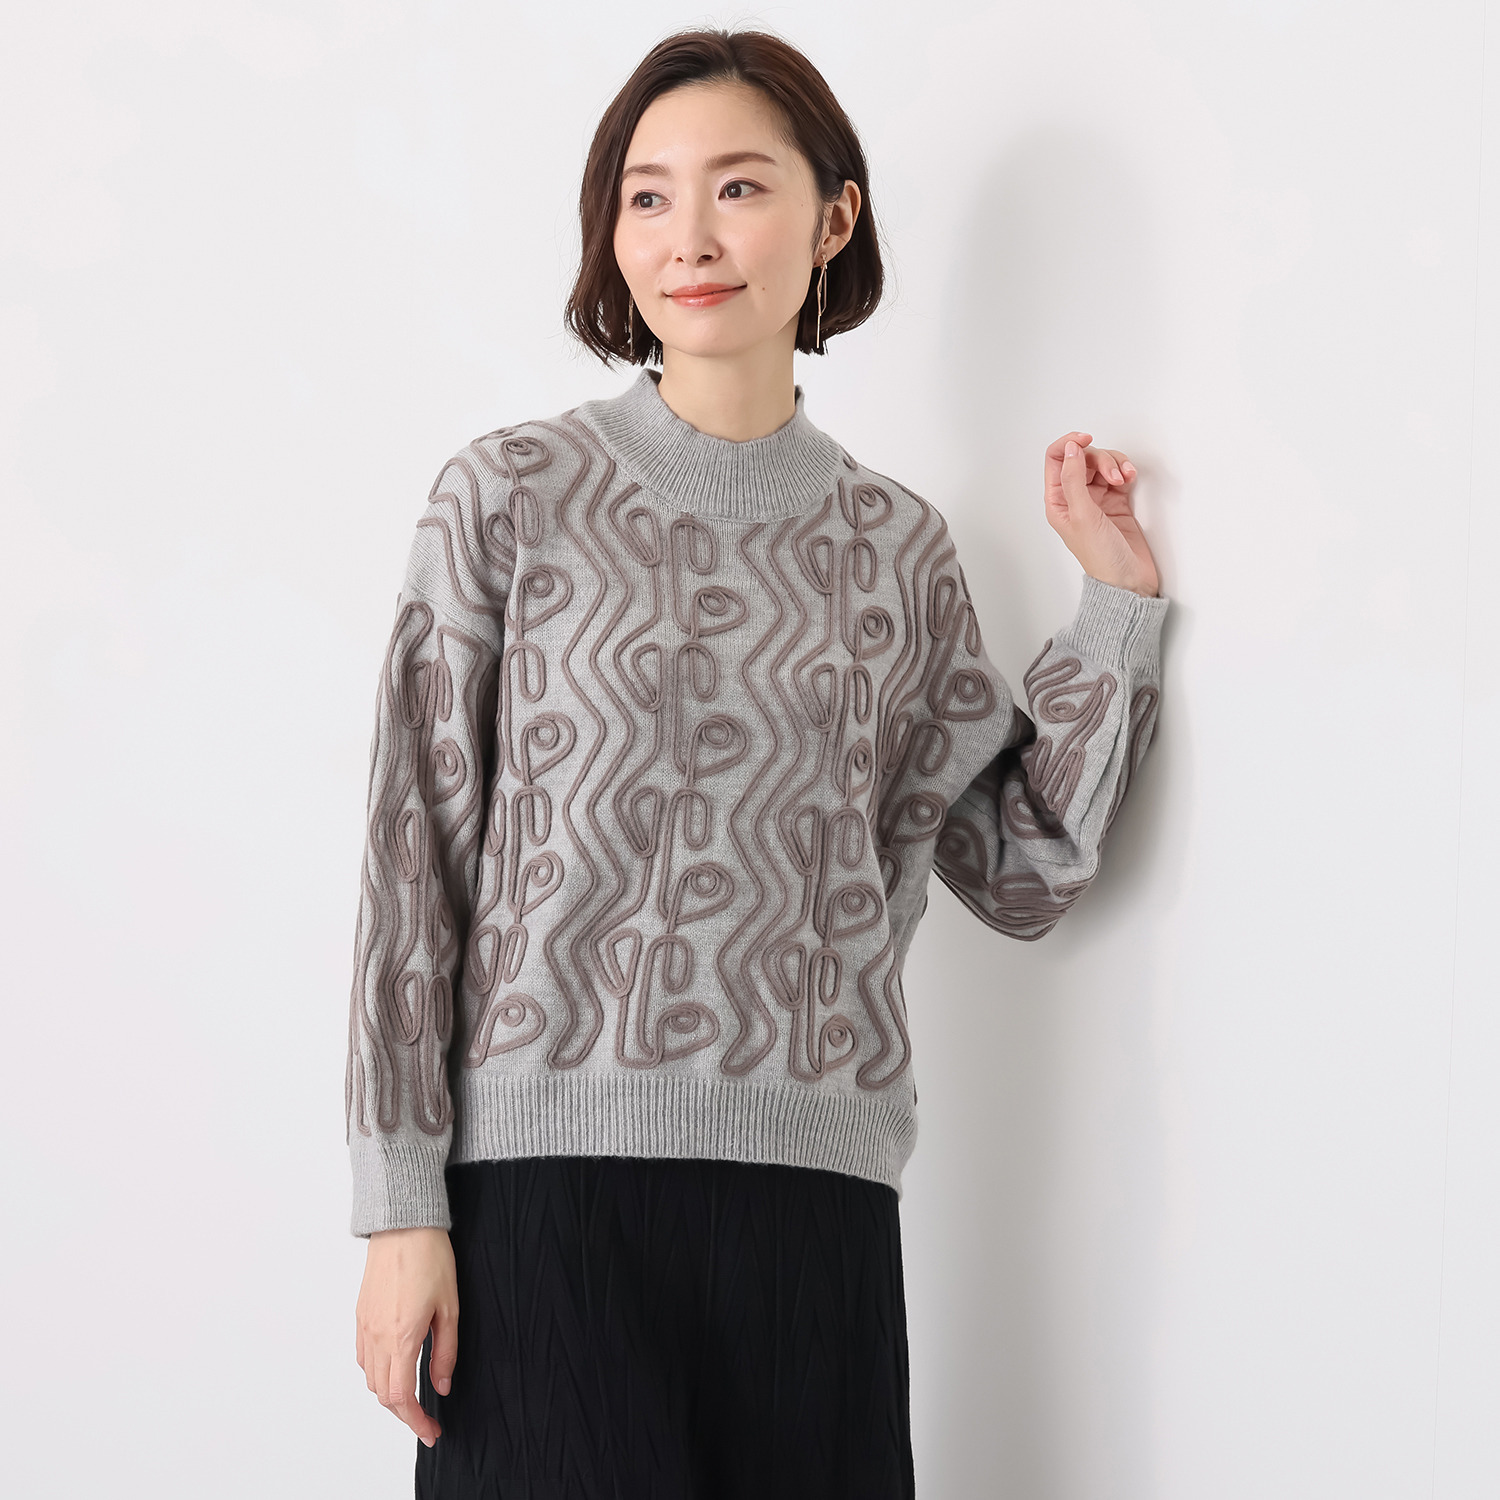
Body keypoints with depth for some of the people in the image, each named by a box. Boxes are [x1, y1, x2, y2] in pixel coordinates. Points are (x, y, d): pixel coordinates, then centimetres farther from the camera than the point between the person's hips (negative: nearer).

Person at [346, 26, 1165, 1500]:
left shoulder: (898, 544, 12)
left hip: (816, 1190, 3)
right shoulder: (511, 497, 4)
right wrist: (402, 1209, -4)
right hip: (549, 1162, -2)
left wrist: (1117, 593, 11)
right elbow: (414, 866, 1)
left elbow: (1023, 867, 13)